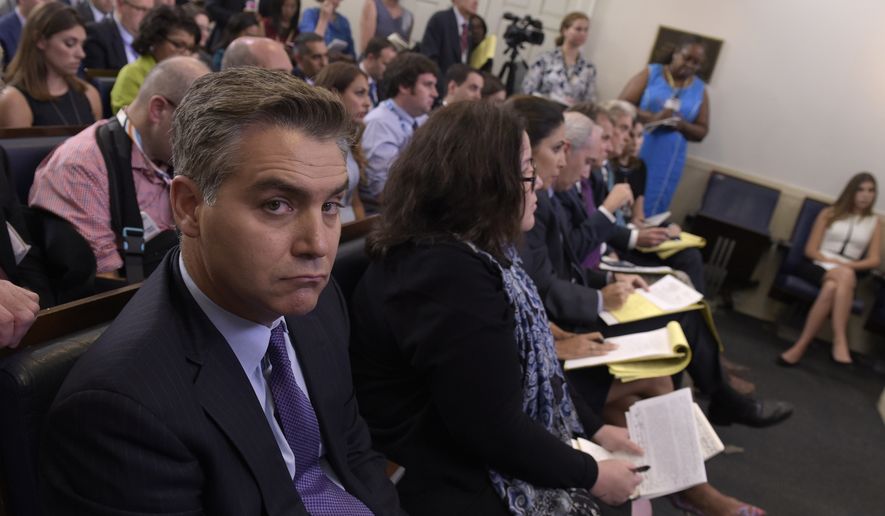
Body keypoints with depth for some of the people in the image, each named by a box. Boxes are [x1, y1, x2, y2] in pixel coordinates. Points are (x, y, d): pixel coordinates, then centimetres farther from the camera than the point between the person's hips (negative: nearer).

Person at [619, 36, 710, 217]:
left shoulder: (700, 89, 9)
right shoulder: (651, 73, 2)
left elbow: (701, 132, 10)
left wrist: (682, 125, -12)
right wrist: (652, 118, -21)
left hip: (667, 161, 2)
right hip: (633, 153, -2)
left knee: (648, 213, 4)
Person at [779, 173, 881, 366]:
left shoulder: (875, 223, 16)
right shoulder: (829, 213, 12)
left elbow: (874, 261, 6)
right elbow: (810, 250, 4)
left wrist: (847, 265, -13)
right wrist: (832, 262, -13)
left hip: (846, 273, 1)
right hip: (816, 266, -1)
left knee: (832, 287, -38)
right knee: (845, 276, -37)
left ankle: (801, 346, -41)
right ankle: (840, 342, -42)